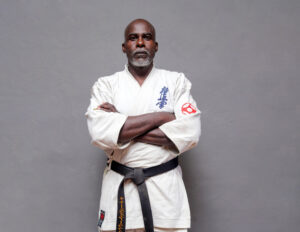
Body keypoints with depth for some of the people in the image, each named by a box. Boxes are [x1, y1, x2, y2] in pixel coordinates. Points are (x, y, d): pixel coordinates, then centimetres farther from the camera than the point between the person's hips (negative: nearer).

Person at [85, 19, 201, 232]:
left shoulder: (176, 82, 3)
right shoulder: (106, 85, 3)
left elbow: (190, 133, -11)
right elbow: (100, 132, -14)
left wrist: (124, 128, -12)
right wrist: (161, 117, -14)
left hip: (166, 186, 0)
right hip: (120, 187, 0)